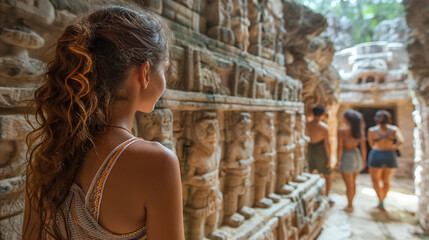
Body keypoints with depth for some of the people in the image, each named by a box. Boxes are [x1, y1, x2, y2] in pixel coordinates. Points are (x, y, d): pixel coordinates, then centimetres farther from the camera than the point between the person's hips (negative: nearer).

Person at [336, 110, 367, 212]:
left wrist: (338, 160, -7)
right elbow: (363, 147, 2)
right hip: (357, 155, 5)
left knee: (349, 184, 8)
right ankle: (350, 203, 33)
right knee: (353, 182, 21)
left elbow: (340, 147, -17)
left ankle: (350, 206, 21)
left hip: (347, 157, -5)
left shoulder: (342, 130, -16)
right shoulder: (360, 130, -2)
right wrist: (364, 160, 12)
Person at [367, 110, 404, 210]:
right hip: (390, 157, 2)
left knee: (376, 181, 11)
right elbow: (401, 141, -11)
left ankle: (381, 202, 2)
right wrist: (394, 148, 5)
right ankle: (382, 200, 28)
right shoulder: (394, 129, 3)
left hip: (376, 156, -2)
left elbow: (372, 145, 5)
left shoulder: (372, 130, 1)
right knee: (386, 181, 19)